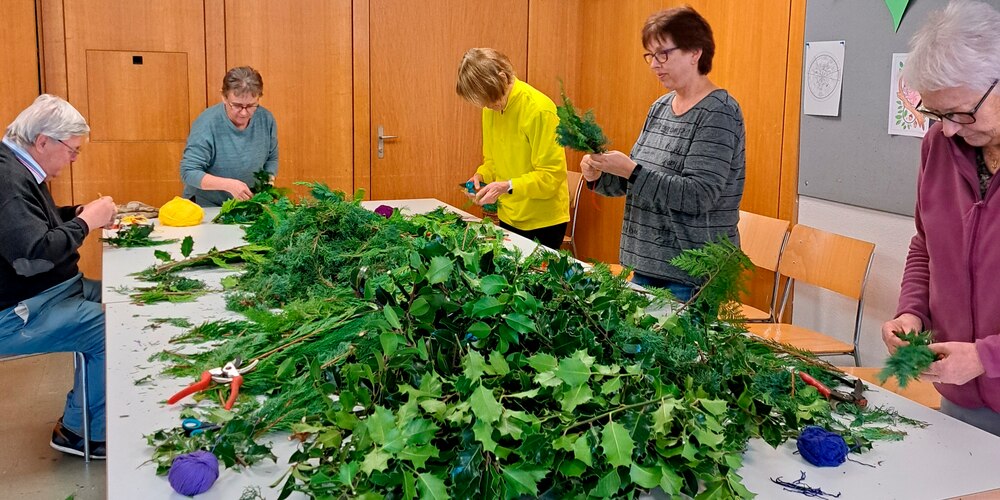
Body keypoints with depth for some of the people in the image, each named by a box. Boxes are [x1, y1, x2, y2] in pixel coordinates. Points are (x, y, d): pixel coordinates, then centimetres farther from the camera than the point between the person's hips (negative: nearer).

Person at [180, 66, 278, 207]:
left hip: (249, 204, 5)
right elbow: (188, 172, -16)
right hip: (207, 208, -5)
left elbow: (271, 159, 10)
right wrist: (229, 184, -28)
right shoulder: (206, 124, -17)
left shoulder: (266, 119, -5)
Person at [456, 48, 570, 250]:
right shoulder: (491, 109, 1)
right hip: (508, 217, 6)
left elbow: (552, 175, -19)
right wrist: (482, 175, -5)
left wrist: (507, 186, -28)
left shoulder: (539, 110, -19)